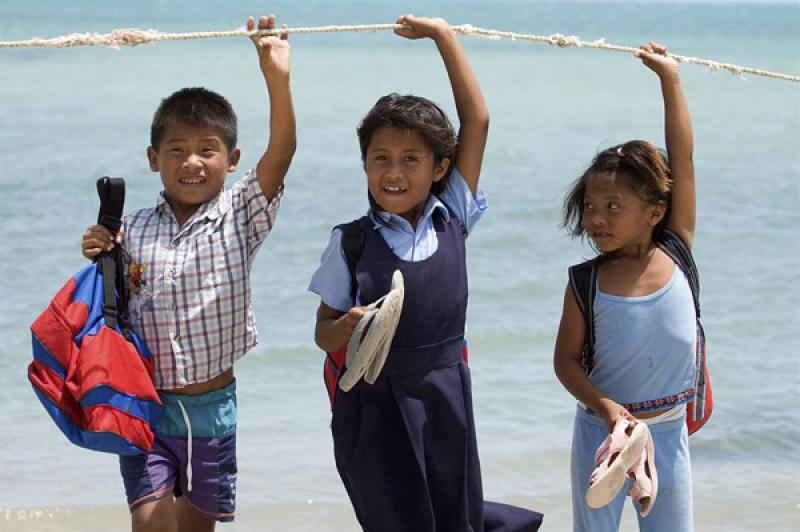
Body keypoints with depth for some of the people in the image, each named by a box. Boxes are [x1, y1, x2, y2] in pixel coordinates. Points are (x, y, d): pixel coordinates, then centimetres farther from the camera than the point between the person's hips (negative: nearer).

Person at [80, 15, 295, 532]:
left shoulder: (239, 217, -5)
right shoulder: (134, 230, 0)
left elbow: (281, 153, -19)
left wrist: (278, 78, -31)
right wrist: (101, 260, -12)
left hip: (212, 405, 0)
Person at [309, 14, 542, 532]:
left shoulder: (451, 219, 1)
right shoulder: (351, 241, -5)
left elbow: (477, 121, 1)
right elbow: (324, 333, -1)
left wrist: (444, 36, 2)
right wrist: (349, 326, -25)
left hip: (444, 396, 2)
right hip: (374, 404, -2)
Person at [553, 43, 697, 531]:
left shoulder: (676, 255, -10)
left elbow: (682, 159, -9)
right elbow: (566, 359, -8)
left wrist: (671, 78, -8)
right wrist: (604, 407, -25)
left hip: (668, 435, 1)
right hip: (601, 433, -1)